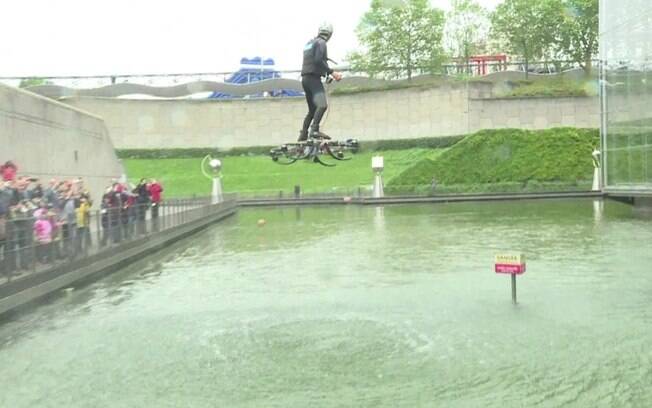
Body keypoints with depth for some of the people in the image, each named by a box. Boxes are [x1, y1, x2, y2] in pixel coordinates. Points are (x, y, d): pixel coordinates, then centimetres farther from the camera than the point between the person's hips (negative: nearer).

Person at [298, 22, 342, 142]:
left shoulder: (309, 43, 21)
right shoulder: (321, 43, -6)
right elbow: (318, 60, -20)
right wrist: (331, 72, -20)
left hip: (305, 78, 9)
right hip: (313, 78, -9)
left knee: (312, 109, 15)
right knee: (322, 105, -23)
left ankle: (303, 134, 13)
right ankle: (314, 130, -39)